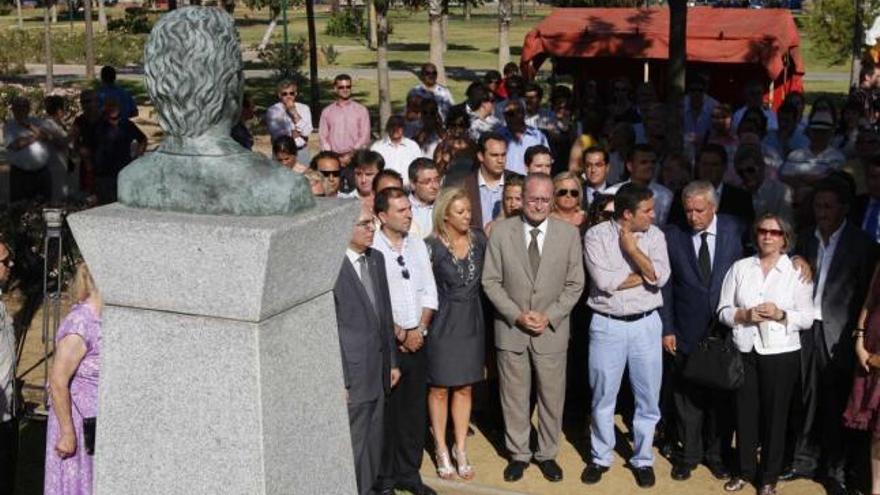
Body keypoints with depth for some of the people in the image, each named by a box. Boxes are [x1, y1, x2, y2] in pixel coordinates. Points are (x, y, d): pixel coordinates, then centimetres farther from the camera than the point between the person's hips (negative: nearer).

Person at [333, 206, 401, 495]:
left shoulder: (376, 259, 9)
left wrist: (392, 361, 16)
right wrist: (339, 381, -15)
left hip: (377, 371, 7)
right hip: (353, 375, -7)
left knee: (374, 442, 17)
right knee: (353, 447, 3)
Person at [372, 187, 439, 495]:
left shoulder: (418, 245, 8)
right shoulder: (372, 249, -12)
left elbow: (429, 291, 8)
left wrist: (419, 329, -3)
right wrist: (399, 333, -10)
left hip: (417, 339, 5)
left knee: (414, 410, 12)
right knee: (387, 411, 3)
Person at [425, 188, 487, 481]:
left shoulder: (479, 240, 0)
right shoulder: (432, 246, -12)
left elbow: (487, 277, 16)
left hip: (472, 322, 4)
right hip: (443, 323, -4)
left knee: (464, 389, 11)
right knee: (440, 389, 7)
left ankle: (460, 449, 22)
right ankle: (442, 450, 21)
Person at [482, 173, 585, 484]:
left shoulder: (569, 234, -3)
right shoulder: (501, 231, -5)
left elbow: (574, 284, 1)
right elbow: (491, 281, -2)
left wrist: (549, 316, -10)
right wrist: (517, 315, -12)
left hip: (552, 329, 0)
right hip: (511, 328, 0)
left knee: (552, 396, 9)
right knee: (514, 396, 10)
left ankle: (547, 454, 27)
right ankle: (518, 454, 26)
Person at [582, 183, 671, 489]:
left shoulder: (654, 236, 0)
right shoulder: (596, 235, -8)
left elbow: (660, 277, -13)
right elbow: (604, 281, -17)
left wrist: (631, 247, -14)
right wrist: (643, 275, -10)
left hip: (646, 325, 2)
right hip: (607, 326, -2)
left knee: (648, 398, 9)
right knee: (602, 397, 11)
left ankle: (642, 459, 27)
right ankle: (600, 457, 28)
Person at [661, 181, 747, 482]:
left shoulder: (736, 230, -4)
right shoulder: (672, 235, -4)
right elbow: (665, 286, -1)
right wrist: (667, 328, -2)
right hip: (687, 332, 0)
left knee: (721, 395, 10)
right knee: (687, 396, 9)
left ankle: (715, 454, 26)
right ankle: (689, 454, 24)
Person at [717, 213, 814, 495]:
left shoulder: (797, 271, -1)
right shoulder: (740, 268, 3)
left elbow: (807, 319, -2)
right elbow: (723, 311, 3)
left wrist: (781, 315, -19)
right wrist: (745, 315, -15)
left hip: (781, 354, -1)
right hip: (744, 352, 2)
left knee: (775, 415, 8)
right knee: (745, 413, 10)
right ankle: (745, 470, 26)